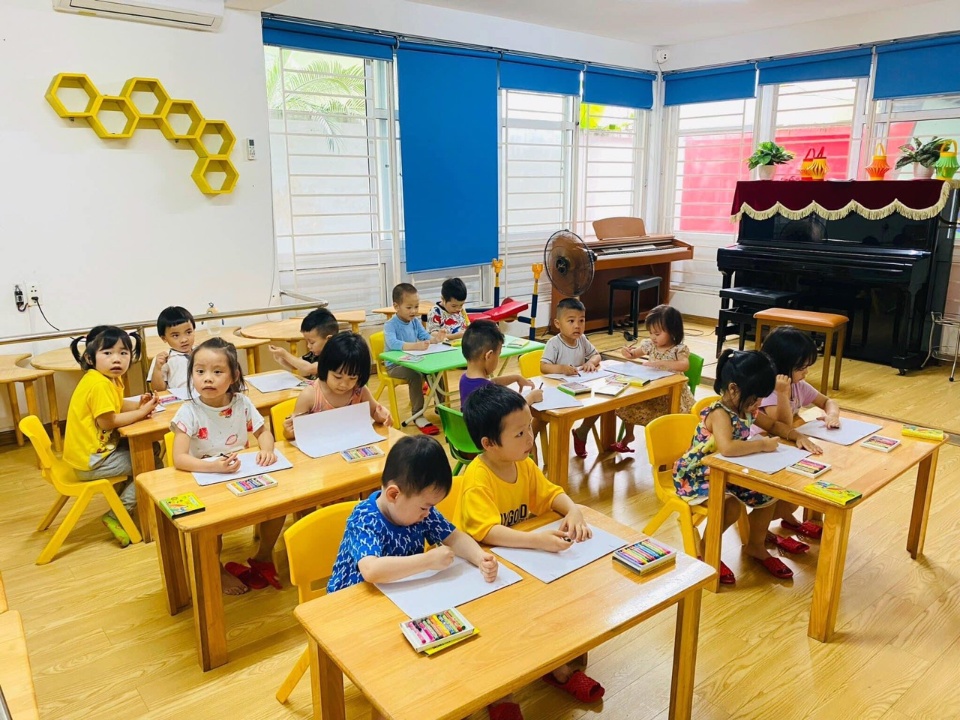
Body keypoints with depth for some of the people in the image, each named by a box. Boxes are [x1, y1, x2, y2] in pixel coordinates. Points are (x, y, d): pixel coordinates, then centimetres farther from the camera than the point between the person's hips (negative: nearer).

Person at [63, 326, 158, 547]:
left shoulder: (110, 379, 5)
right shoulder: (99, 384, -25)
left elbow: (118, 405, 15)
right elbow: (107, 421, -25)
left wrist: (138, 404, -5)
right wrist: (141, 413, -17)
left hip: (96, 448, 10)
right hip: (90, 461, -10)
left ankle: (124, 494, 30)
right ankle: (117, 516, -1)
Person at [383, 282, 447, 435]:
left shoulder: (415, 321, 4)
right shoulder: (390, 325, -17)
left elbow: (425, 336, -2)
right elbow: (393, 343, -36)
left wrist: (435, 338, -27)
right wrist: (415, 346, -50)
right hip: (395, 366, -6)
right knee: (415, 374, -33)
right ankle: (418, 415, -25)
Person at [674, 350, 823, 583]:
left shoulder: (746, 409, -1)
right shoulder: (719, 414, -28)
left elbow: (774, 425, 17)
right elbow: (727, 448, -46)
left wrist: (798, 436, -3)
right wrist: (763, 444, -31)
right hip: (698, 476, -9)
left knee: (768, 495, 4)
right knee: (731, 506, -29)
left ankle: (756, 546, 28)